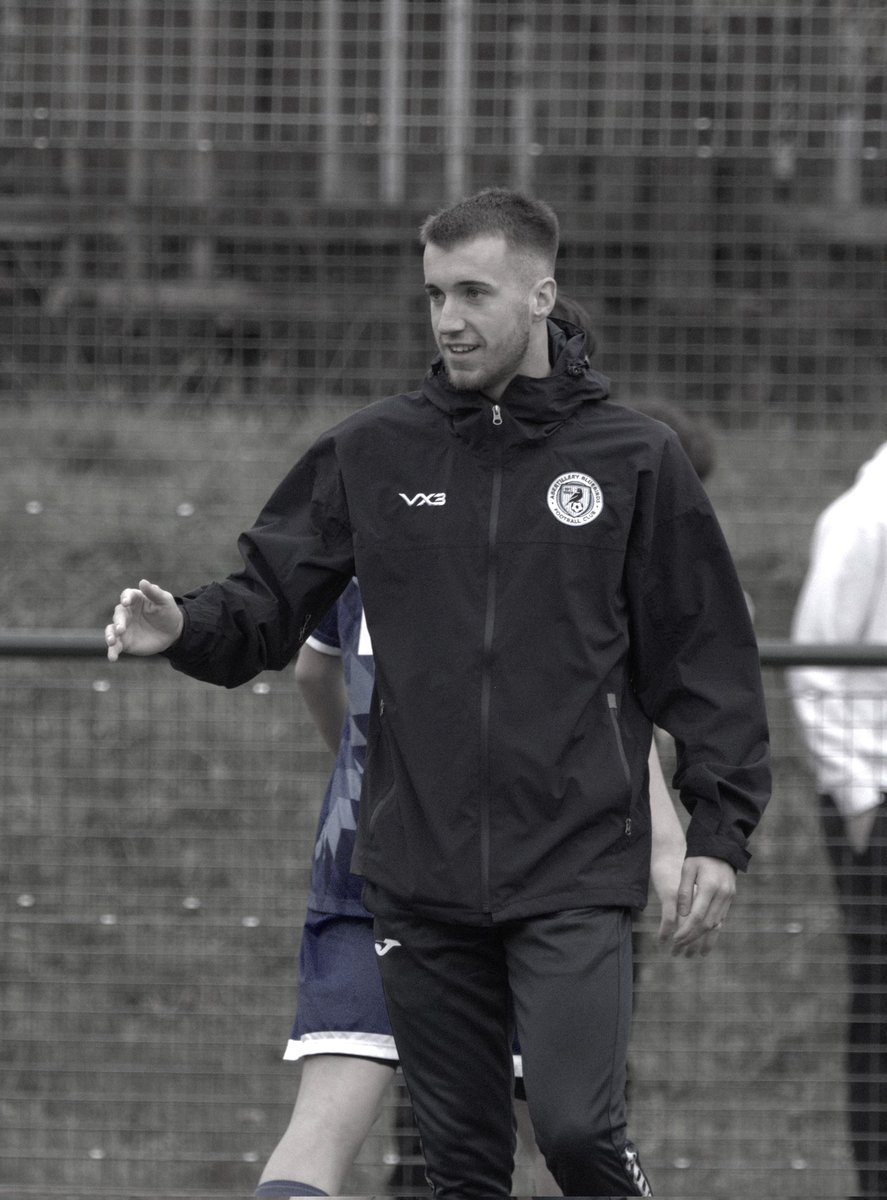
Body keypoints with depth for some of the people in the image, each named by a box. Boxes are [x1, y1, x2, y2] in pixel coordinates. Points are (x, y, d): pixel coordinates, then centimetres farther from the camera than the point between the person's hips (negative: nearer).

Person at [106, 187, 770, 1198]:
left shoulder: (632, 459, 1)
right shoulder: (372, 452, 6)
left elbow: (706, 657, 4)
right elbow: (274, 600, 8)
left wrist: (719, 829, 0)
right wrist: (187, 627, -13)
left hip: (575, 876, -3)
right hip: (419, 875, 3)